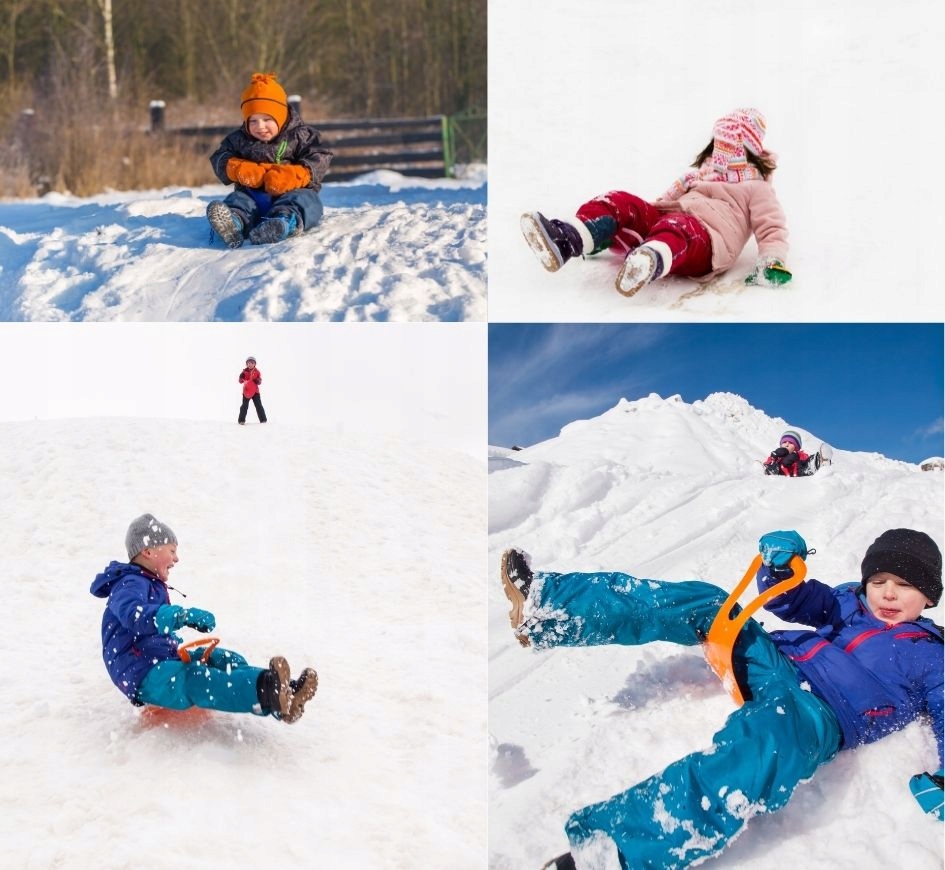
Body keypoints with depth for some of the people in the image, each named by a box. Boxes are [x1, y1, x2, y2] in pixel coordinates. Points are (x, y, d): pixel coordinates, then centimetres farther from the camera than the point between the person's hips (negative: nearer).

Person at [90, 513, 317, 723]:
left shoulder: (151, 584, 22)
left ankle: (282, 696, -30)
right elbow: (136, 616, -38)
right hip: (144, 676, -10)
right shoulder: (129, 585, -13)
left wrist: (174, 641, 26)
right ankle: (265, 689, -62)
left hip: (165, 660, 11)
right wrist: (183, 616, -46)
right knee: (195, 679, -35)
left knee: (224, 659, -7)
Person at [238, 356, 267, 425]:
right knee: (244, 406, -2)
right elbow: (241, 381, 3)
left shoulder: (257, 372, 1)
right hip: (246, 391, 0)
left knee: (259, 405, 1)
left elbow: (259, 382, 1)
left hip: (255, 391, 0)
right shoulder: (245, 371, 2)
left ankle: (263, 419, 6)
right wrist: (241, 376, -17)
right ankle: (241, 420, 2)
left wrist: (257, 380, -22)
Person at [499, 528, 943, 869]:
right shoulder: (849, 601, 24)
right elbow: (788, 600, 25)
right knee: (703, 603, -12)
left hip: (817, 716, -7)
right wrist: (780, 562, 0)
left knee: (764, 739, -43)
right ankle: (543, 607, -20)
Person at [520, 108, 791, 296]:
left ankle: (653, 259, -81)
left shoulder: (756, 187, 18)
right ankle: (566, 241, -47)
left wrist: (772, 261, -15)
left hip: (708, 244, -7)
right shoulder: (700, 172, 37)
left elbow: (772, 228, 9)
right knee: (620, 203, -18)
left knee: (676, 226, -43)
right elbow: (666, 202, 35)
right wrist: (609, 234, 26)